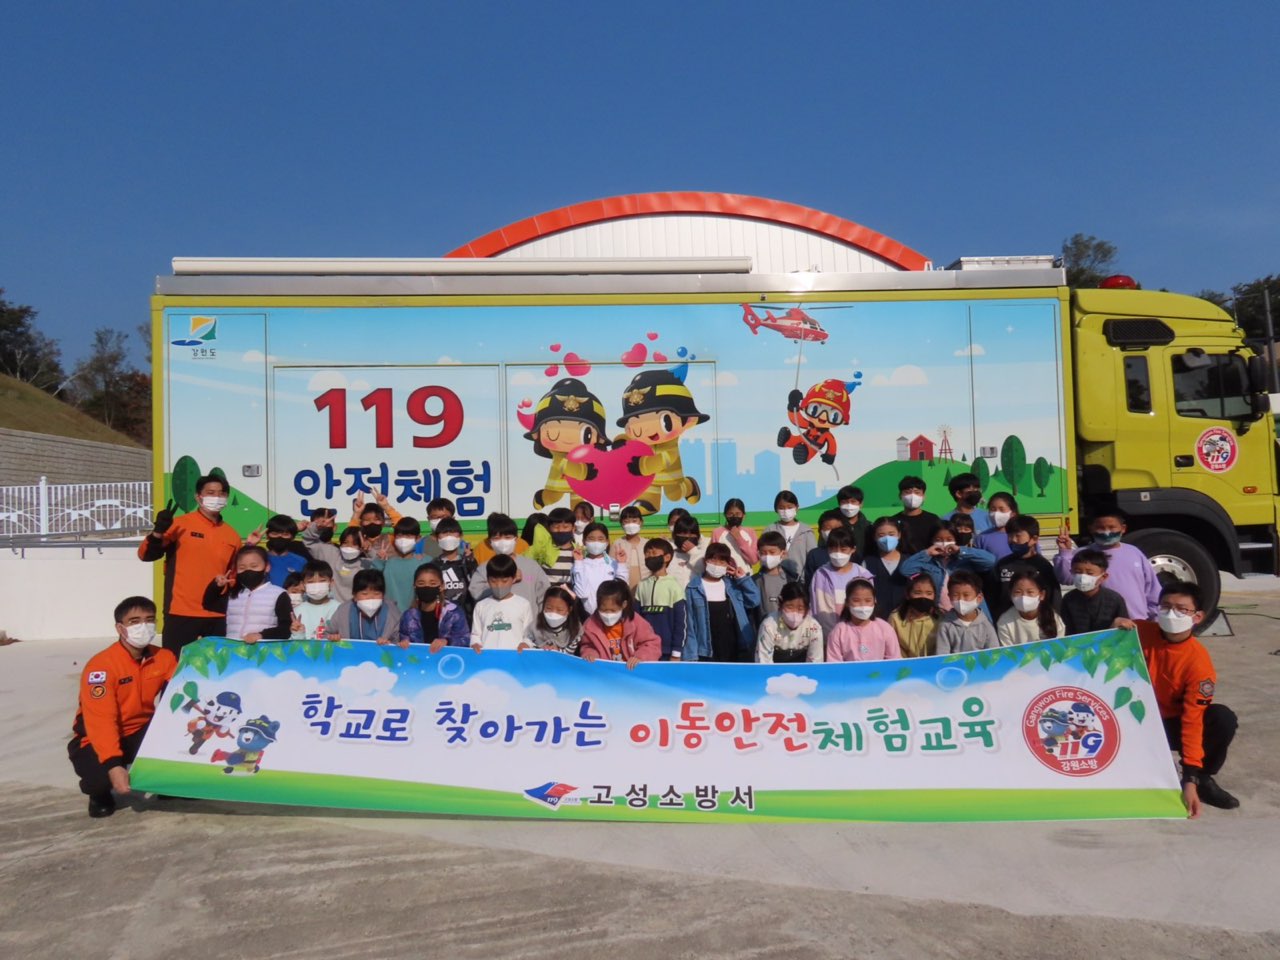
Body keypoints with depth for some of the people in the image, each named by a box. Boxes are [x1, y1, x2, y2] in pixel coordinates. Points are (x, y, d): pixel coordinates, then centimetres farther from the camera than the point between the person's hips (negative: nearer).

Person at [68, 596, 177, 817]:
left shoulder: (164, 658, -6)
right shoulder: (101, 666, -24)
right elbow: (101, 721, -31)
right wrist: (114, 765, -41)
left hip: (141, 734, 4)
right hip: (98, 741, -3)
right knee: (102, 774, -34)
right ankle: (99, 792, 6)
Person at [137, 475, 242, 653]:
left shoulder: (231, 535, 12)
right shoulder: (180, 525, -2)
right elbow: (146, 555, -7)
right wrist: (158, 532, -22)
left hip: (217, 615, 5)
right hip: (181, 613, -4)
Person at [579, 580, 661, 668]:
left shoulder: (636, 622, -8)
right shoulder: (591, 624, -3)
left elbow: (653, 645, -4)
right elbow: (587, 646, 13)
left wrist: (639, 657, -20)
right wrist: (589, 653, -8)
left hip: (632, 670, -1)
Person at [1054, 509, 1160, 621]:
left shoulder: (1134, 552, 8)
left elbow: (1151, 585, 15)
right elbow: (1065, 577, -21)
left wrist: (1155, 616, 14)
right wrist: (1065, 552, -34)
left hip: (1139, 622, 4)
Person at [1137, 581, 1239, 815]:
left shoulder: (1199, 661, -19)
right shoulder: (1139, 632, -14)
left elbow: (1192, 719, -22)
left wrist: (1191, 777, -28)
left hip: (1170, 725, 2)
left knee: (1223, 719, -26)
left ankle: (1202, 780, -4)